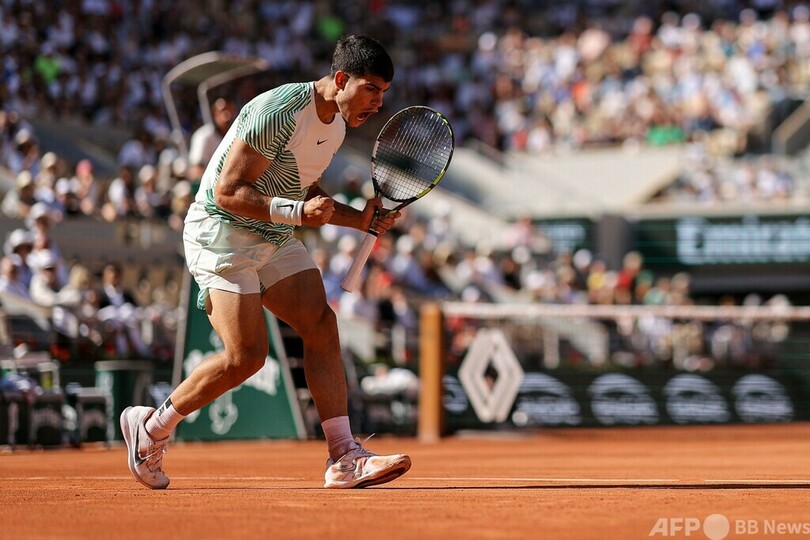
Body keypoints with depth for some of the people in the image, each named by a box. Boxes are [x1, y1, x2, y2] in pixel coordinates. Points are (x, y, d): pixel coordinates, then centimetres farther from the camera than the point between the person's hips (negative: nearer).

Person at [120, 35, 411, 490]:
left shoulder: (337, 124, 7)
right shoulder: (278, 112, -23)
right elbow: (228, 192, -23)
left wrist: (360, 219, 5)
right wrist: (297, 212, -34)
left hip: (275, 238, 9)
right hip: (221, 232, -9)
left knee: (322, 325, -8)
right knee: (246, 356, -16)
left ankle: (344, 457, -10)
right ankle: (150, 428, 4)